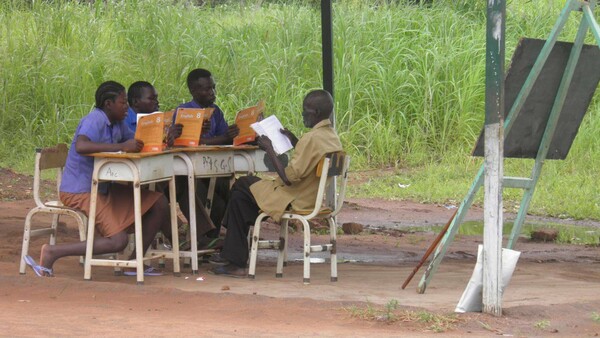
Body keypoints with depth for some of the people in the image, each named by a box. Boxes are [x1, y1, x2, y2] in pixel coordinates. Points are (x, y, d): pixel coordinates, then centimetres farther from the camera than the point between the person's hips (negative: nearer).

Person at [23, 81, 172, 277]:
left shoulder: (117, 123, 10)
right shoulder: (95, 119, -19)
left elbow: (137, 141, 18)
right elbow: (81, 146, -37)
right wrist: (122, 146, -36)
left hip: (103, 188, 10)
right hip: (80, 191, -10)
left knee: (159, 203, 4)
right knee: (118, 241, -22)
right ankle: (51, 253, -16)